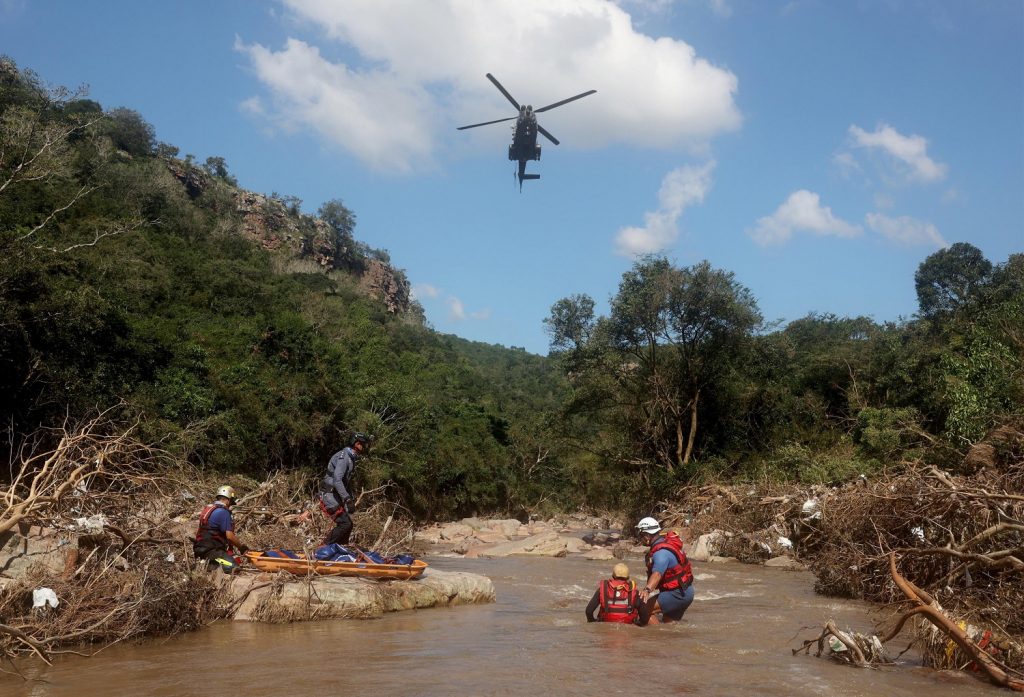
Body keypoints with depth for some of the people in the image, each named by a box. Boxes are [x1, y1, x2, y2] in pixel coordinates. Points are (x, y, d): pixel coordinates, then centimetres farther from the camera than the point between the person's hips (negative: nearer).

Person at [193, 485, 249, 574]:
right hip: (211, 550, -10)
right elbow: (229, 536, -14)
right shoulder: (223, 512, -12)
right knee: (235, 569, -24)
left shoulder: (207, 508, 17)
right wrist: (241, 547, 2)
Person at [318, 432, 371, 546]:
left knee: (348, 524, 9)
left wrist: (351, 499, 21)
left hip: (336, 495, 10)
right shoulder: (343, 457, -19)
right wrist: (347, 499, -32)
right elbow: (337, 480, -29)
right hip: (329, 494, -10)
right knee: (344, 524, -16)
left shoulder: (351, 458, 13)